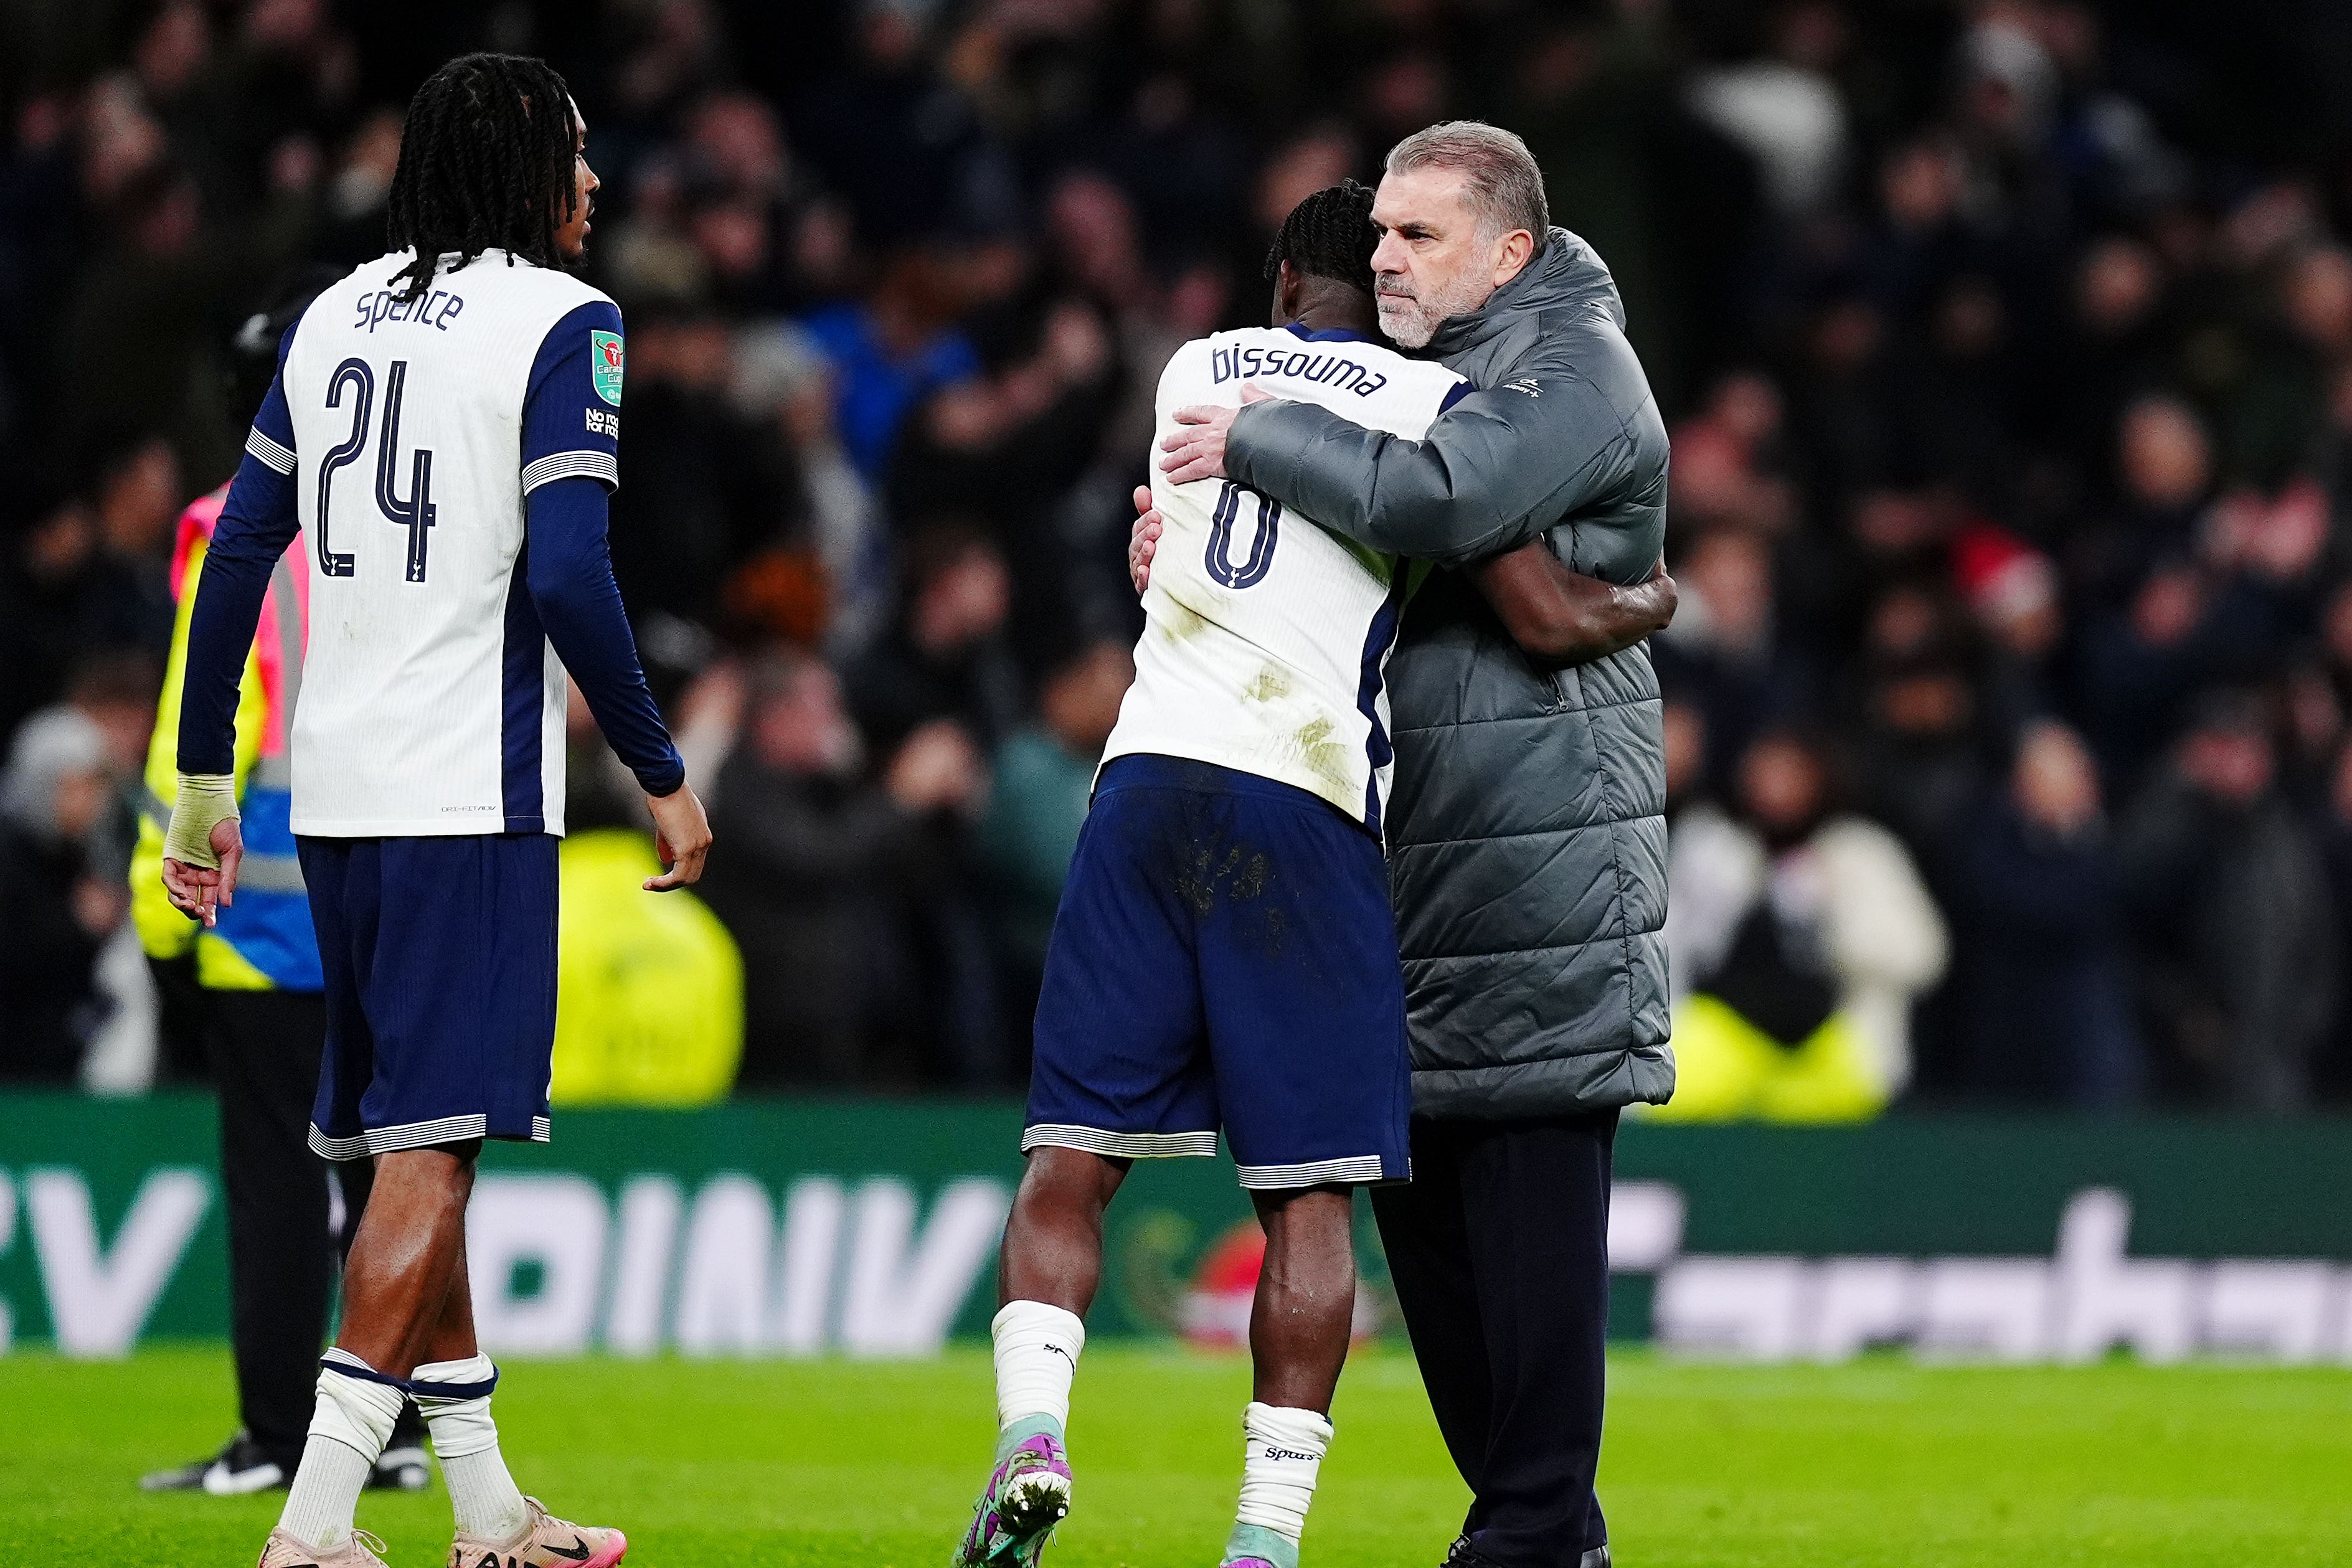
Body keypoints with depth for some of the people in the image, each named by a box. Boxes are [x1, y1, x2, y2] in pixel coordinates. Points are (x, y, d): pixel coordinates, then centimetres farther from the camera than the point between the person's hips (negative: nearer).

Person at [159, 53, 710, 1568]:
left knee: (410, 1135, 14)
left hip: (334, 790, 7)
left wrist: (203, 781, 18)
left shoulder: (333, 317, 13)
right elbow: (568, 577, -16)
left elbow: (238, 553, 12)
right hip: (469, 791, -7)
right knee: (431, 1141, -7)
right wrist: (664, 775, -7)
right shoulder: (562, 325, -6)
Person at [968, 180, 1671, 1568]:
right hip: (1301, 816, -3)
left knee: (1071, 1165, 6)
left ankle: (1033, 1429, -16)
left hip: (1147, 778, 3)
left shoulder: (1197, 373, 18)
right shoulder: (1432, 404, 4)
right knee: (1311, 1197, 1)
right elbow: (1543, 615, -3)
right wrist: (1647, 604, 16)